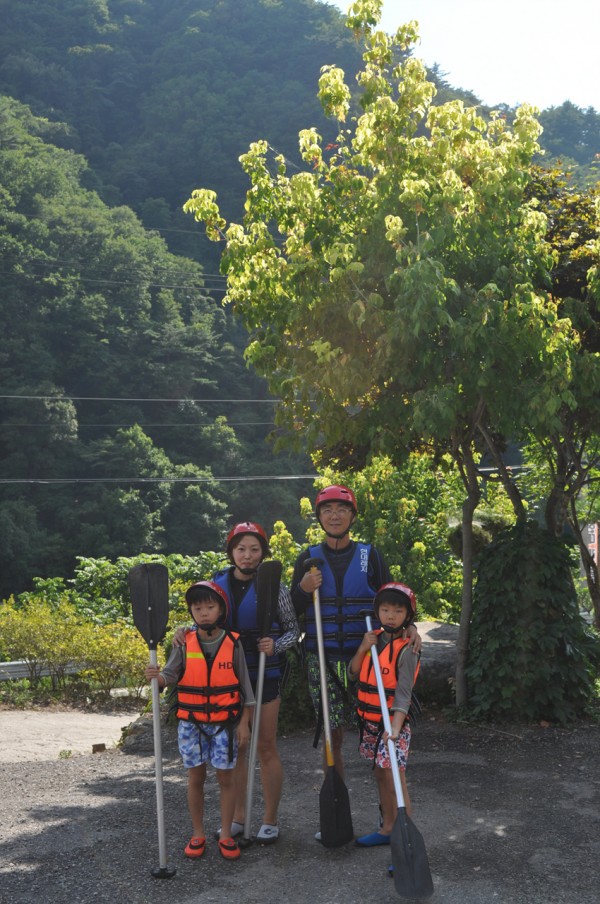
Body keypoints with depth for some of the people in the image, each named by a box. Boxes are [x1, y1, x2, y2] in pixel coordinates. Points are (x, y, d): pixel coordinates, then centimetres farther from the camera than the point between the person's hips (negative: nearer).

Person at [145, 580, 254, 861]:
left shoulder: (233, 643, -5)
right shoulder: (185, 644, -2)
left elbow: (244, 685, 0)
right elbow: (171, 674, -5)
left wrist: (244, 722, -1)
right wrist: (158, 677, -29)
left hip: (224, 722, -1)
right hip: (191, 722, 1)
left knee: (225, 776, 4)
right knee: (195, 777, 7)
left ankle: (226, 834, 17)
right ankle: (198, 834, 21)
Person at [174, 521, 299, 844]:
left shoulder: (273, 586, -6)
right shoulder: (217, 584, 2)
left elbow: (294, 629, 0)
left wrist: (276, 645, -19)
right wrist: (185, 633, -8)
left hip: (265, 675, -3)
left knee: (265, 747, 3)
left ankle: (270, 819, 16)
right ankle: (237, 817, 24)